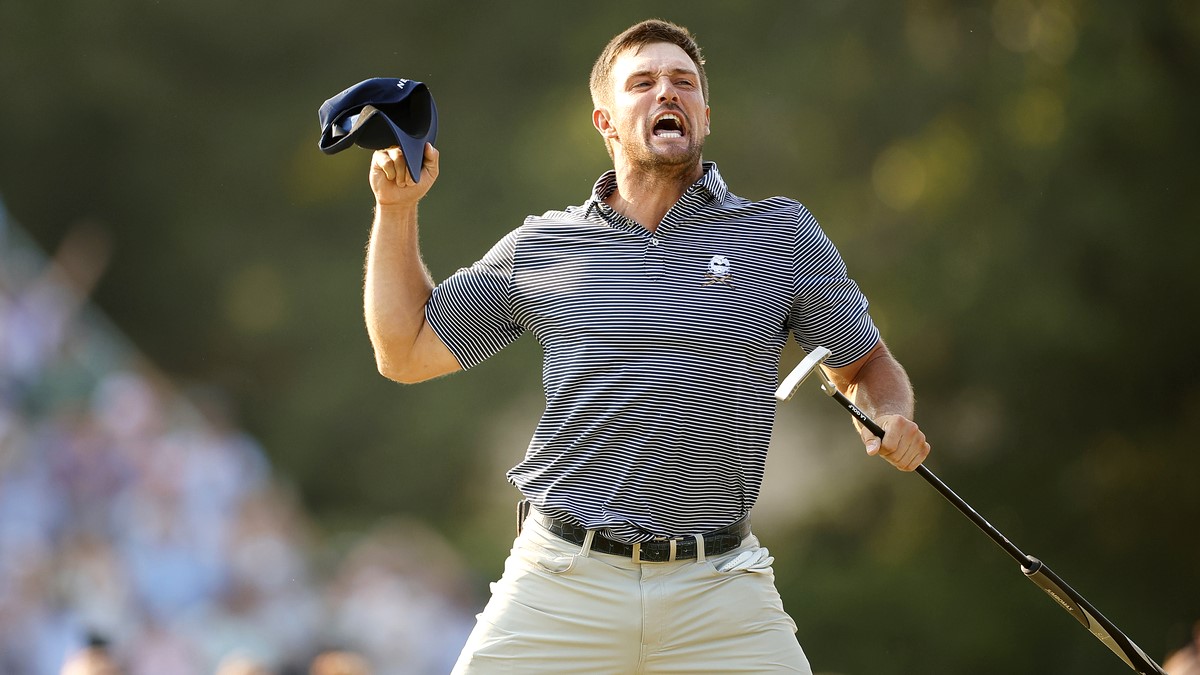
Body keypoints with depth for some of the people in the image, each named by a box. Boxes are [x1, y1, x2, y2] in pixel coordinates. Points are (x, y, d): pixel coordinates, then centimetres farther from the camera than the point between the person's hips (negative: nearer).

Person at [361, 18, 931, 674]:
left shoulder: (782, 232, 7)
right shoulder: (538, 248, 9)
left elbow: (864, 363, 13)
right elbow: (405, 353, 16)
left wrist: (889, 421, -9)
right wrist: (397, 209, 10)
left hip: (720, 590, 0)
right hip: (560, 586, 0)